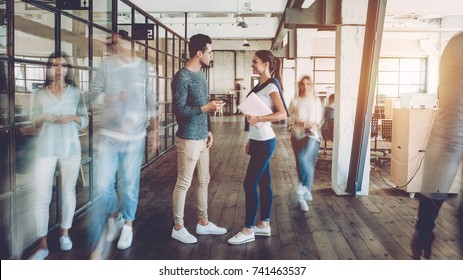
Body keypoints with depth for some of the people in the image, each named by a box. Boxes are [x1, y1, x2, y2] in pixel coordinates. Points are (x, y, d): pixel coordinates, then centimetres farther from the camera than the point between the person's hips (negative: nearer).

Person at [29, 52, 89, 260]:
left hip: (70, 149, 1)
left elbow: (85, 122, 6)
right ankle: (42, 245, 4)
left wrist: (74, 117, -14)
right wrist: (43, 117, -13)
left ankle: (65, 233, 27)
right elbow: (35, 125, 8)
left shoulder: (76, 93, 3)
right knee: (42, 198, -4)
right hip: (46, 150, 0)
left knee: (68, 193, 9)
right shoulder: (40, 95, 3)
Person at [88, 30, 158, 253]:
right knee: (103, 184, 1)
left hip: (135, 137, 0)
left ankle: (128, 224, 26)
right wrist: (115, 97, -18)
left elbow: (152, 105, 5)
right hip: (108, 135, 0)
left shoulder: (145, 69, 2)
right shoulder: (107, 65, 0)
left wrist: (155, 134, 5)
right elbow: (93, 95, -1)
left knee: (130, 184, 6)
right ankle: (114, 215, 30)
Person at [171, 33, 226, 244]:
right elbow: (179, 110, -20)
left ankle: (203, 223, 26)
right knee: (184, 183, 0)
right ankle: (178, 227, 13)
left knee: (204, 181, 14)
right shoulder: (182, 77, -16)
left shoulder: (200, 74, 12)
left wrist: (209, 130, 14)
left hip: (202, 137, 9)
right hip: (188, 139, -9)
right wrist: (207, 107, -19)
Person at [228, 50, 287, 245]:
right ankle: (264, 225, 20)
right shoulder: (260, 85, 14)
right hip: (258, 141, 9)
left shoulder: (271, 85, -12)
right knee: (263, 182, 12)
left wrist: (258, 119, -29)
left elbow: (282, 114, -19)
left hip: (264, 142, -9)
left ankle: (248, 230, 1)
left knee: (250, 183, -7)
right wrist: (251, 141, 17)